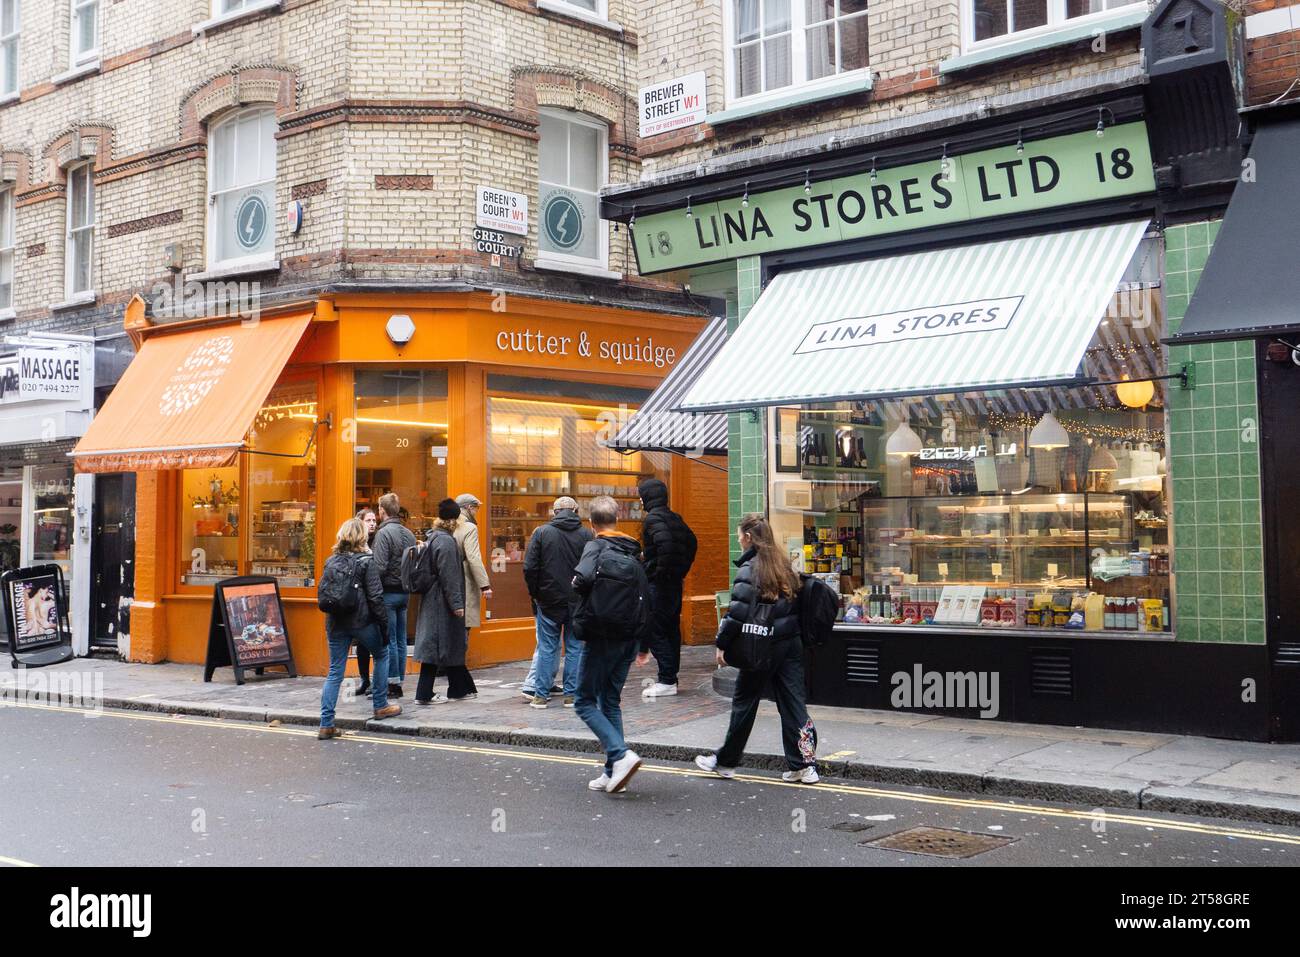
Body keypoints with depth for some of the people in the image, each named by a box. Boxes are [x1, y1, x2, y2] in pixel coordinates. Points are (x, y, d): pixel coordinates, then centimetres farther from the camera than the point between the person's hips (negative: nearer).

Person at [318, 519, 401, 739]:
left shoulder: (331, 562, 6)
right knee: (381, 655, 21)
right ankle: (381, 706, 25)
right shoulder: (366, 561, -8)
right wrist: (385, 626, -6)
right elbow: (376, 597, -11)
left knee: (334, 672, 7)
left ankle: (326, 725, 3)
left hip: (336, 623, 4)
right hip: (362, 621, -4)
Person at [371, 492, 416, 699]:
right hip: (404, 592, 7)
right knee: (401, 640, 11)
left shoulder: (384, 532, -12)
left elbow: (380, 567, -19)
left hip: (388, 592, -7)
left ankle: (393, 684, 0)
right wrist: (407, 583, 14)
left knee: (389, 640, -2)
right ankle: (399, 682, 15)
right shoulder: (408, 533, 11)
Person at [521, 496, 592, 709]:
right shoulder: (586, 534, -1)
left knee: (547, 648, 7)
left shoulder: (542, 532, -2)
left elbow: (530, 567, -5)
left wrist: (535, 593, 7)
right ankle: (572, 694, 9)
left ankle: (541, 694, 8)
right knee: (575, 647, 8)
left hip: (549, 601, 0)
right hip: (578, 603, 0)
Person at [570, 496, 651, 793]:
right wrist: (644, 644, 20)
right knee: (611, 702, 15)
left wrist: (576, 585, -6)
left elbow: (584, 578, -31)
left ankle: (621, 754, -15)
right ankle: (613, 772, 13)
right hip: (629, 639, 6)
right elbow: (646, 599, 13)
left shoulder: (596, 547, -9)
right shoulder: (634, 554, 11)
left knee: (586, 702, 3)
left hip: (601, 638, -6)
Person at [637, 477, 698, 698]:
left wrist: (661, 571, -20)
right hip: (676, 582, 9)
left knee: (656, 632, -5)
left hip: (658, 583, -9)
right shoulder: (674, 518, 13)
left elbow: (665, 544, -29)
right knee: (671, 629, 13)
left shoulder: (653, 518, -13)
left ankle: (667, 681, -5)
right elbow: (691, 542, 21)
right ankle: (670, 677, 19)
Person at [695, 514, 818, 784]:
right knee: (793, 703, 7)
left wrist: (722, 643, -10)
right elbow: (795, 602, 12)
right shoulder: (783, 562, 9)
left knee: (744, 702, 8)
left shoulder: (750, 568, -13)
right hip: (792, 642, 6)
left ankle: (726, 761, 22)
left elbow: (738, 611, -18)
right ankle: (804, 765, 4)